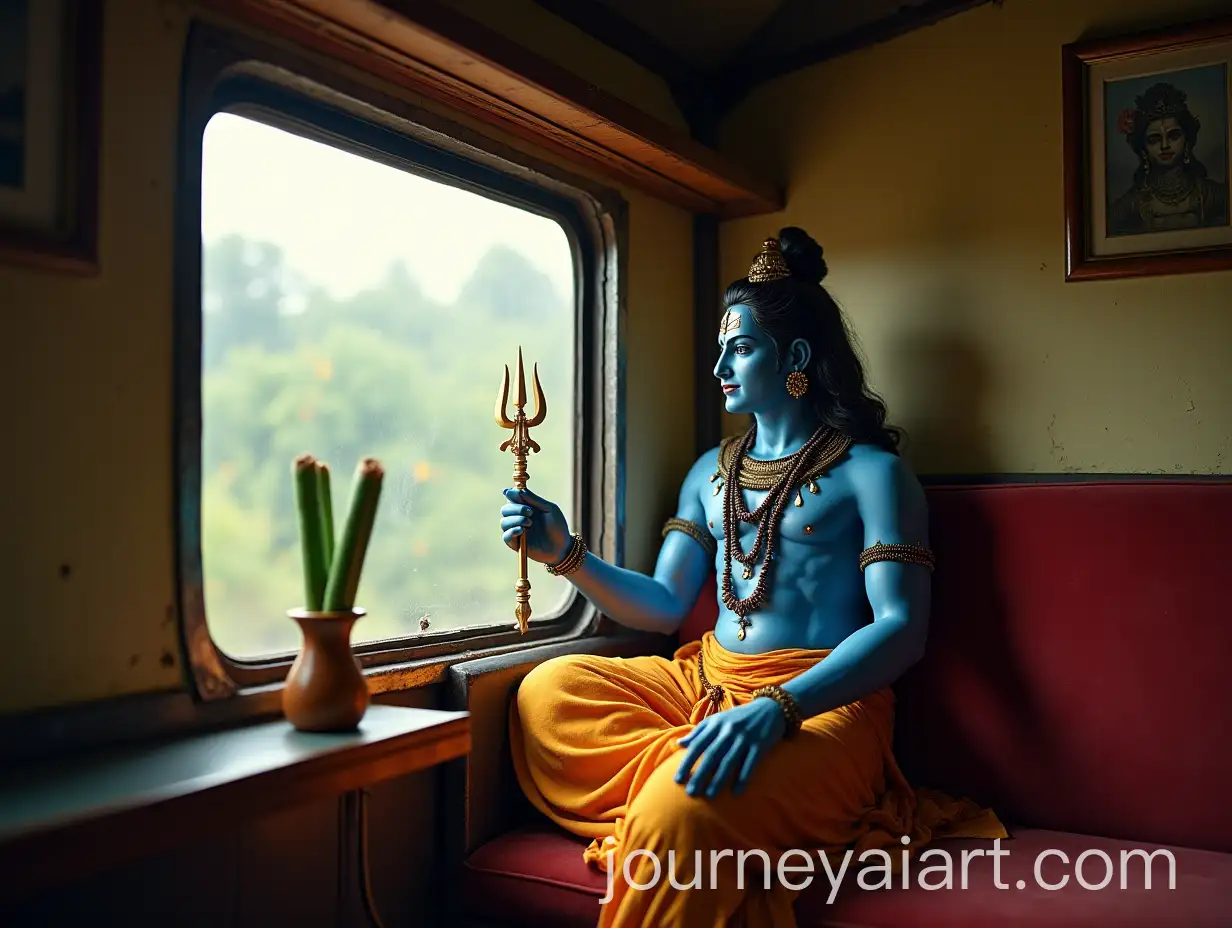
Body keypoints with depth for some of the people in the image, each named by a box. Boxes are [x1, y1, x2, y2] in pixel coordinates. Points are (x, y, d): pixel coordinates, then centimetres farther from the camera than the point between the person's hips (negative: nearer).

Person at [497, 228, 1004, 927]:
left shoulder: (870, 471, 0)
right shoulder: (713, 471, 19)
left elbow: (901, 627, -12)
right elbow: (666, 605, 17)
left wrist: (777, 707, -28)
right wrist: (569, 555, -1)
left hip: (821, 701, -7)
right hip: (703, 680, 7)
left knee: (685, 810, -37)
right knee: (547, 691, -19)